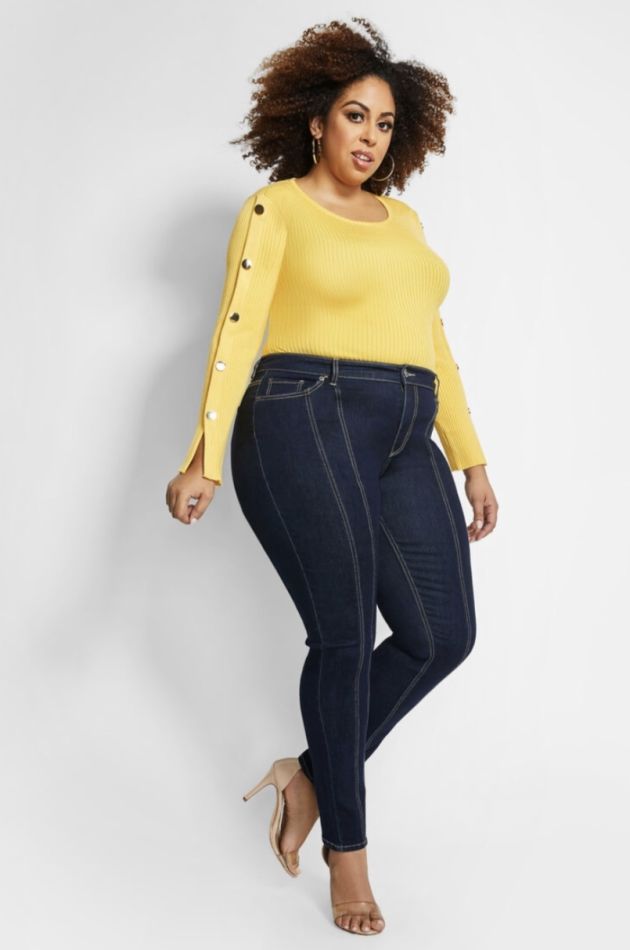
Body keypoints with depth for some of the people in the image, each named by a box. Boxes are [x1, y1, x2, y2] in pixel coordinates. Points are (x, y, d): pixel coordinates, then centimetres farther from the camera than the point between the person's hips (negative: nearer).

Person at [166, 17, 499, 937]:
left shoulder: (403, 219, 22)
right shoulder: (275, 208, 3)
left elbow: (433, 345, 21)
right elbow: (237, 332, -8)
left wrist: (471, 459, 17)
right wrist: (203, 458, -19)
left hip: (405, 445, 7)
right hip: (307, 424, -6)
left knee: (443, 634, -1)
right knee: (345, 635, -5)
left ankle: (313, 773, 18)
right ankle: (347, 844, 13)